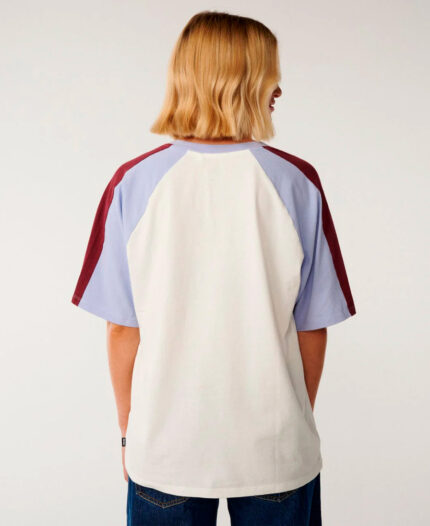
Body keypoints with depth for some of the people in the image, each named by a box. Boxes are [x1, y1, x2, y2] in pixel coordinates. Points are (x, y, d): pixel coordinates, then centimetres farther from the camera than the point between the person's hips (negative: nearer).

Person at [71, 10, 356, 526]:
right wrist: (299, 419, 12)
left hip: (164, 449, 1)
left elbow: (122, 329, -6)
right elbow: (313, 327, -4)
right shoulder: (296, 183, -10)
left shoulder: (133, 184, -10)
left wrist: (129, 431, 8)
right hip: (275, 448, 0)